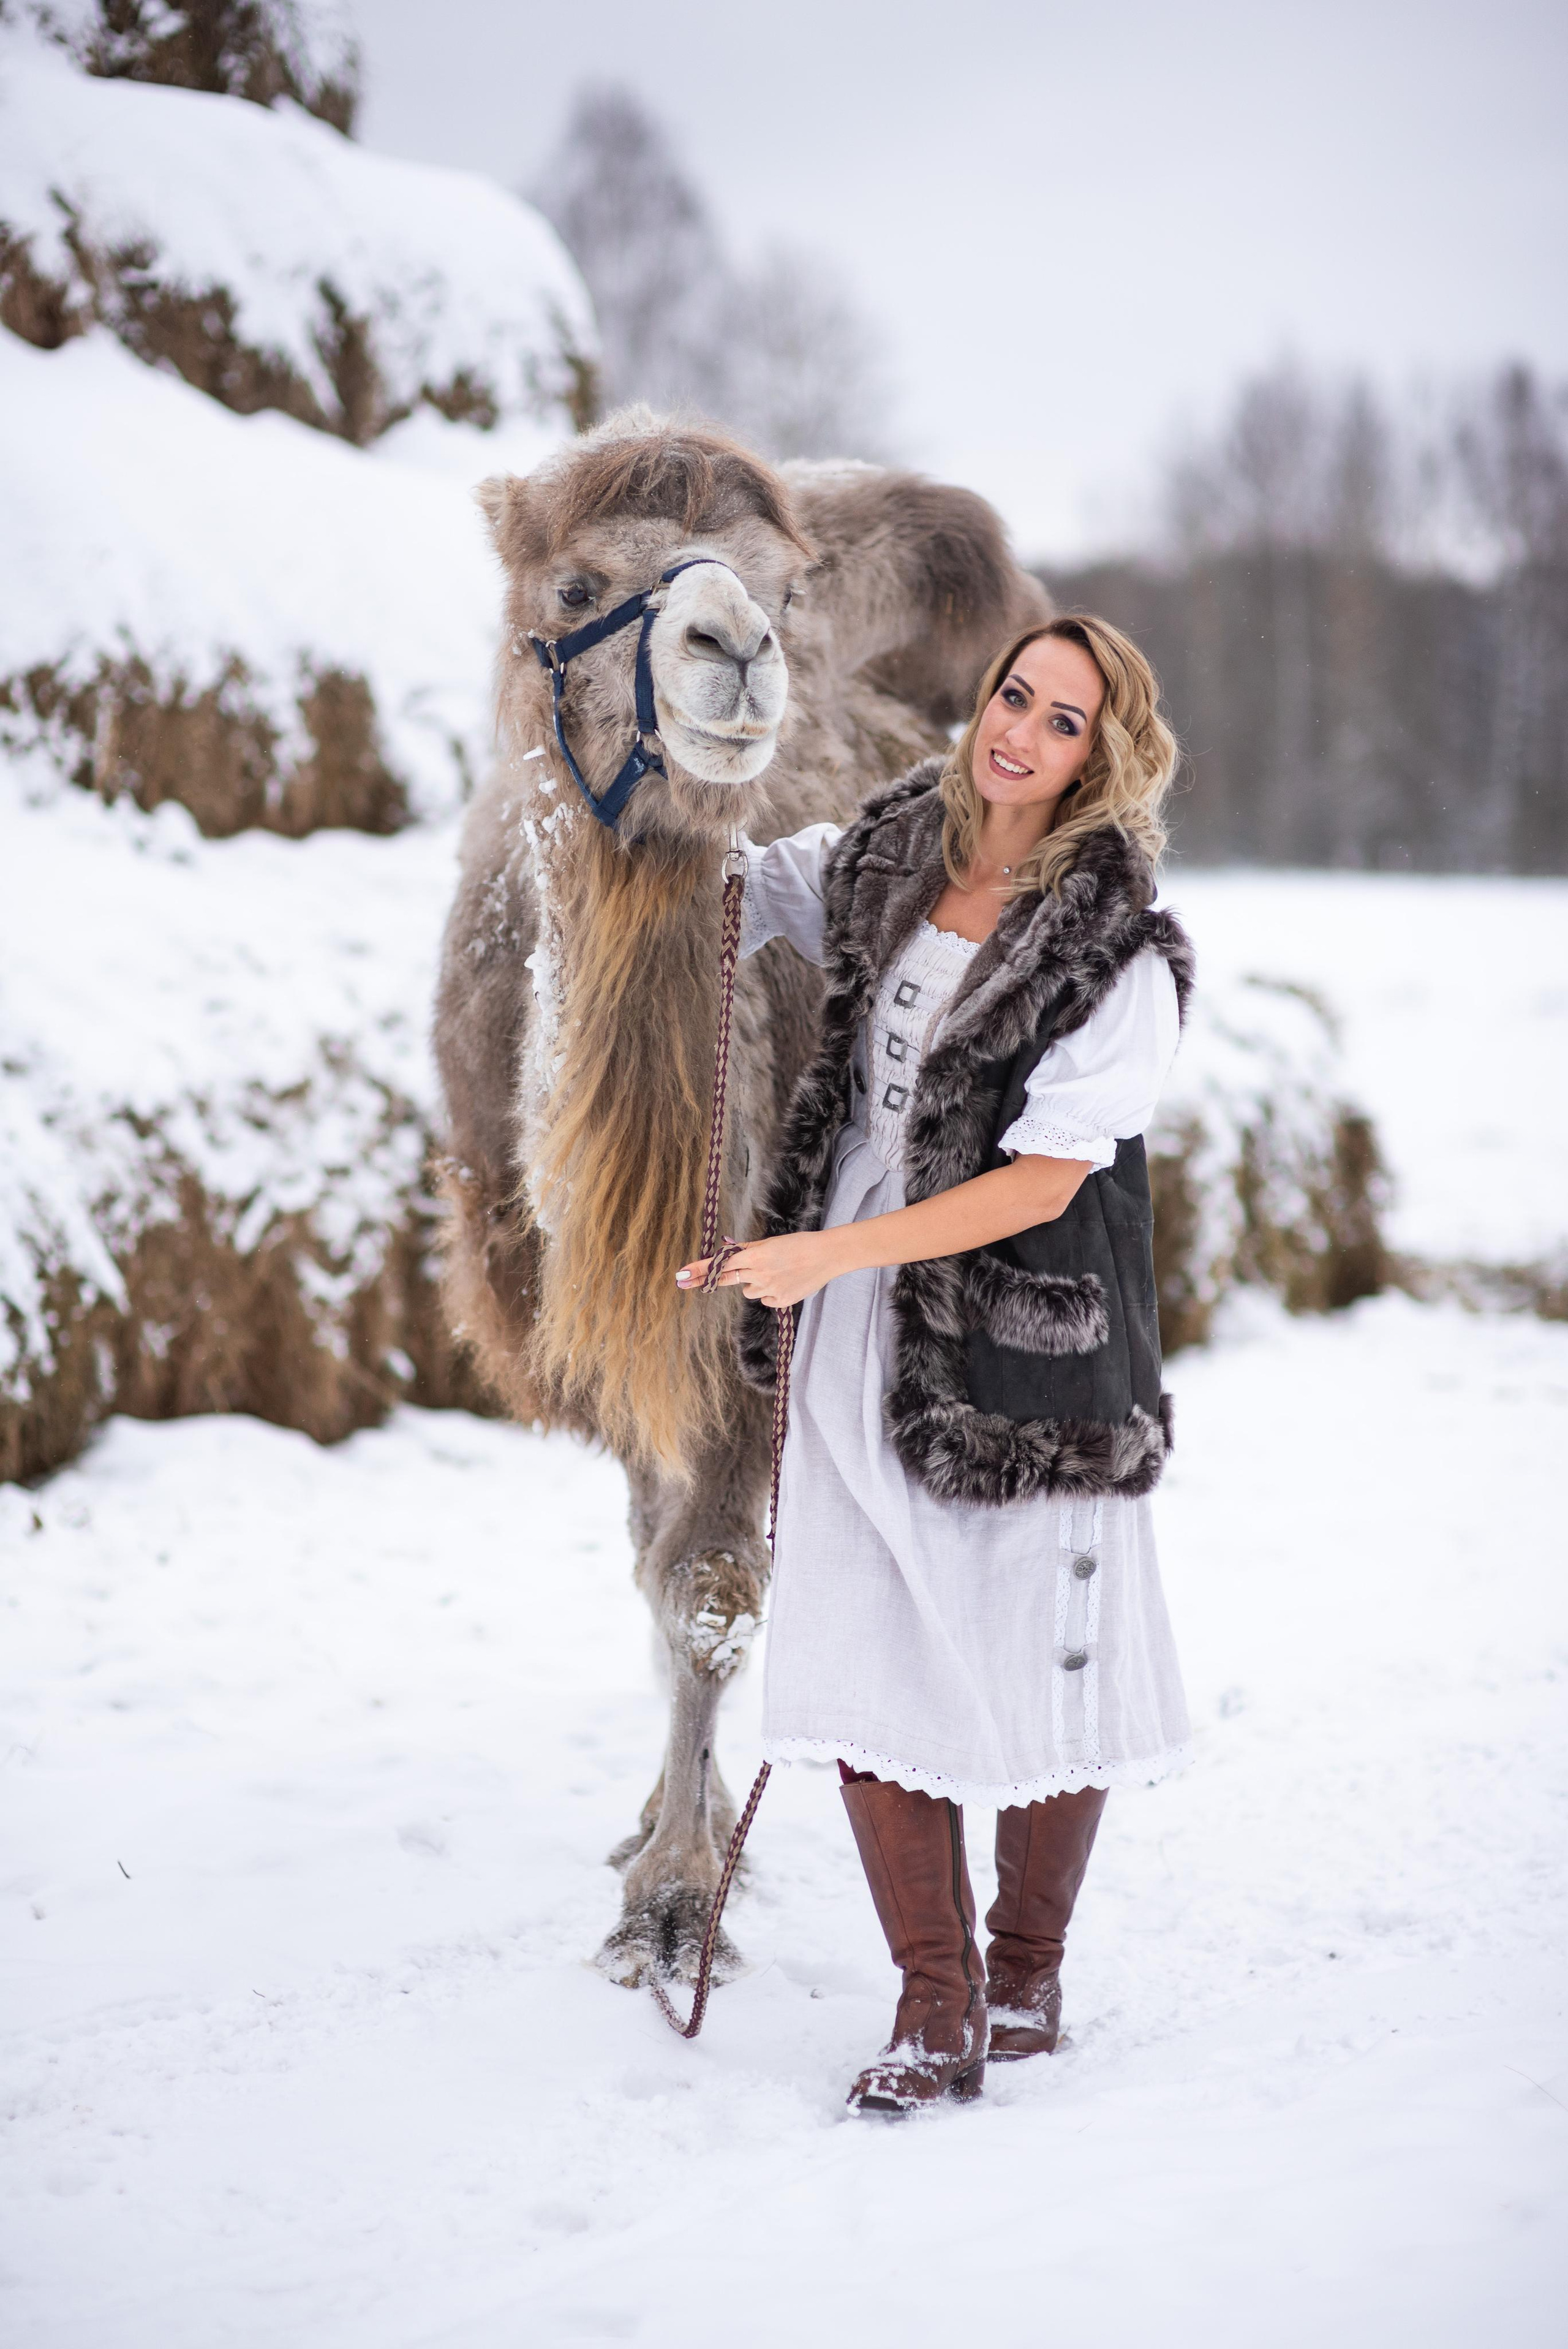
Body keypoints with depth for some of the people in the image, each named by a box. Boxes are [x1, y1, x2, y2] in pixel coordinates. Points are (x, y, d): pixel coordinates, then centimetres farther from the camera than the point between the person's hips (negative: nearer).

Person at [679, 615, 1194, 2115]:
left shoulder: (1121, 955, -11)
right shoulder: (885, 862, 6)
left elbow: (1045, 1180, -16)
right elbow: (743, 890, 29)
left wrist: (831, 1253, -19)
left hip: (1024, 1344, -4)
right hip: (861, 1336, 4)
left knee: (1036, 1661, 5)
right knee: (868, 1664, 0)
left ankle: (1027, 1973, 26)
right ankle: (936, 2007, 9)